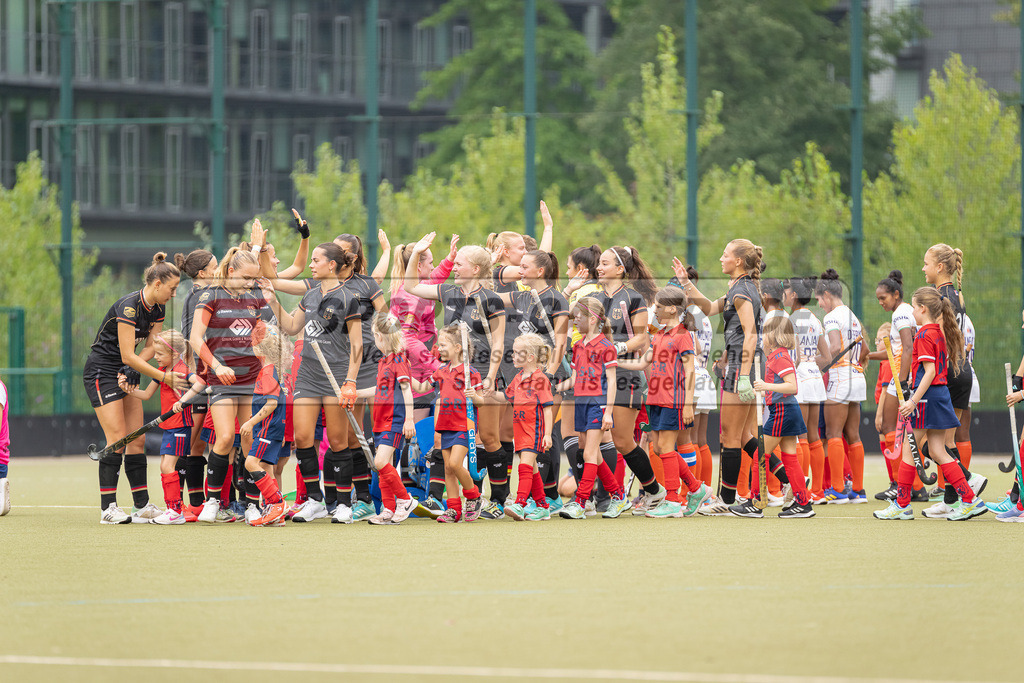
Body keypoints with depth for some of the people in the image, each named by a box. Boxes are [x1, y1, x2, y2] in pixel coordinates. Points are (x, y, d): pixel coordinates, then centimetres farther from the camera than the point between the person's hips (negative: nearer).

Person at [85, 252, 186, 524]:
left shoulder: (157, 309, 4)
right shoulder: (129, 306, -24)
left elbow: (151, 347, 4)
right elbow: (128, 356, -25)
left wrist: (130, 372, -14)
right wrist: (164, 376, -24)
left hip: (126, 375, 8)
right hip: (101, 373, -8)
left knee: (137, 440, 3)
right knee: (117, 439, -13)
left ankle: (142, 506, 4)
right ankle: (108, 509, -12)